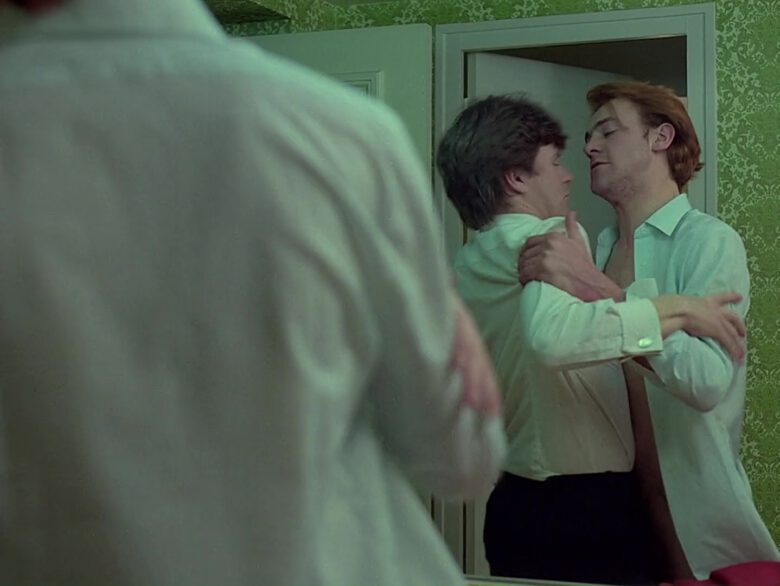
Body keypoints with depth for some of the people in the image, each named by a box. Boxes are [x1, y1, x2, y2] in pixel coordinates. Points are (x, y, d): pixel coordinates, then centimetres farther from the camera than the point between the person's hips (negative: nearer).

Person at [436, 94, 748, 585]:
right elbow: (553, 336, -37)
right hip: (587, 510, -9)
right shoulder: (542, 236, -16)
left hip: (517, 503, 9)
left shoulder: (472, 261, 11)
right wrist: (678, 310, -30)